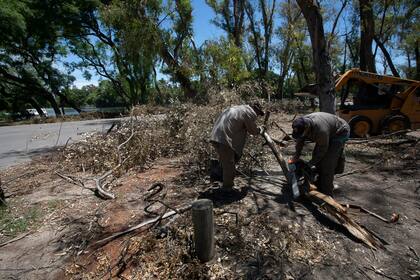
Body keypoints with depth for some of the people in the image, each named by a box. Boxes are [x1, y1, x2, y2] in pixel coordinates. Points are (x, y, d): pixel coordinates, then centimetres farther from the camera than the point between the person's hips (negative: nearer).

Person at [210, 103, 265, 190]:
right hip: (224, 140, -9)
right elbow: (254, 131, 7)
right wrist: (260, 129, 28)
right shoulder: (250, 113, -2)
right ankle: (228, 187, 16)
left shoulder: (236, 108, 26)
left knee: (225, 162, 23)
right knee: (229, 164, 4)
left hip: (215, 137, 9)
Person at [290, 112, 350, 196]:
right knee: (316, 155, 6)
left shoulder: (320, 130, -42)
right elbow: (300, 141, -4)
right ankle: (318, 186, 21)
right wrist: (296, 156, -7)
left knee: (327, 163, -15)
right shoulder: (301, 124, -20)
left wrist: (311, 163, -20)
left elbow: (323, 149, -27)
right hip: (328, 132, 8)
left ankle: (327, 193, -5)